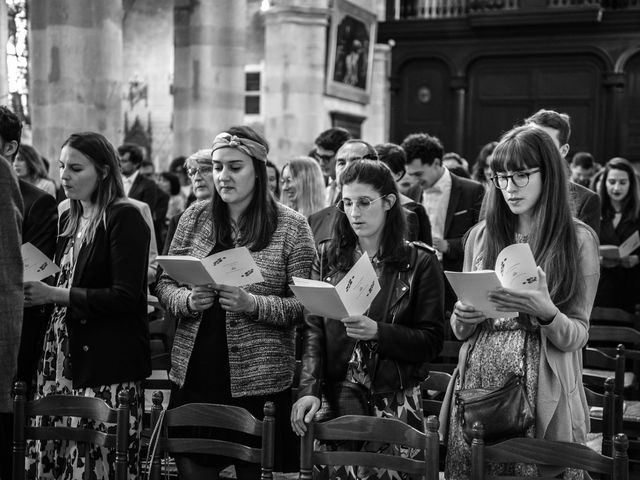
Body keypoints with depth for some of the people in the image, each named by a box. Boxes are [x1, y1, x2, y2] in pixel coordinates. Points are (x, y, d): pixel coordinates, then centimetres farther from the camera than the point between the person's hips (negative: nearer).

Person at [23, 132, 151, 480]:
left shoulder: (124, 218, -8)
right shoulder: (69, 219, 16)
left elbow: (126, 297, -16)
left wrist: (55, 294, -17)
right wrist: (34, 290, 6)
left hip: (108, 362, -7)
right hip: (63, 353, 7)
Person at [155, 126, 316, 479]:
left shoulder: (291, 226, -3)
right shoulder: (194, 217, 7)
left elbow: (305, 305, -6)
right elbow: (165, 285, 9)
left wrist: (254, 304, -21)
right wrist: (187, 300, -12)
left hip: (259, 381, -3)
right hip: (194, 374, 3)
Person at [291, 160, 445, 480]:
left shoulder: (420, 262, -1)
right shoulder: (328, 259, 7)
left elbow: (432, 342, -5)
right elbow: (312, 330, -1)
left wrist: (377, 332, -20)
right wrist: (309, 389, -16)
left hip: (396, 403, -2)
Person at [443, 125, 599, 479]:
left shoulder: (578, 238, -2)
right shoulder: (481, 235, 8)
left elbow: (577, 336, -3)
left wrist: (546, 314, -23)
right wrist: (463, 317, -9)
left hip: (543, 389, -3)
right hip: (476, 380, 3)